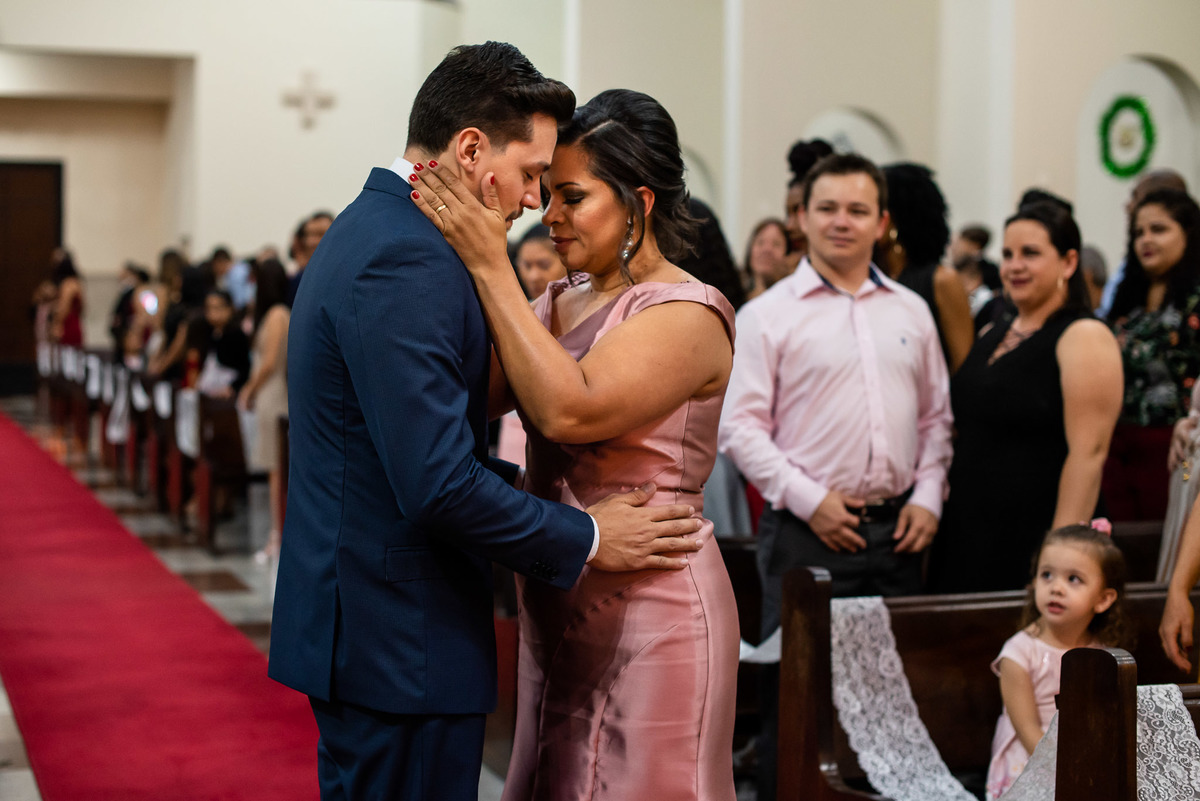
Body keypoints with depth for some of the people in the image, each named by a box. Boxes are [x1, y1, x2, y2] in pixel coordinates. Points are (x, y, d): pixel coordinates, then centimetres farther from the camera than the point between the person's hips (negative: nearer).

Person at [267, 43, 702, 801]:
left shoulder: (371, 229, 12)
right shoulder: (407, 263, -21)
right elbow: (439, 484, -25)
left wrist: (534, 489, 11)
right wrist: (586, 539, -12)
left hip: (365, 625, 11)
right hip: (398, 640, -11)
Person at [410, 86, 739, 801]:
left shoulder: (688, 314, -15)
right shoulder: (562, 302, 9)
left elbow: (568, 409, -28)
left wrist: (491, 267, -25)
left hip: (648, 615, -8)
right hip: (559, 609, 8)